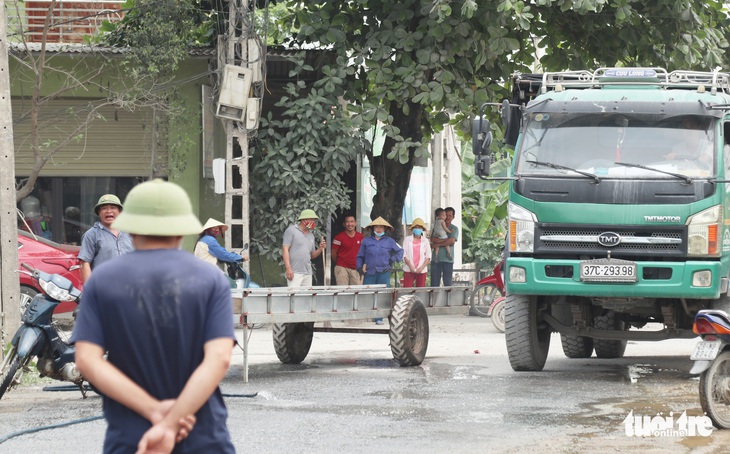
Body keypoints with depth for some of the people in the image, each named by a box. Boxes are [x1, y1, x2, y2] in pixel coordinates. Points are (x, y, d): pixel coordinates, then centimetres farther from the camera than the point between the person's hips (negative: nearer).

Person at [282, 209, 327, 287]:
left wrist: (320, 249, 2)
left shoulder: (311, 235, 19)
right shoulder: (291, 231, -1)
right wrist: (288, 268, -16)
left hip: (308, 273, 7)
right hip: (295, 272, -7)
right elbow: (285, 249, -8)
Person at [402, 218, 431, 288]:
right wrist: (410, 266, -13)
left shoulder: (425, 241, 8)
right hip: (409, 269, -1)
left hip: (421, 270, 1)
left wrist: (422, 267, -10)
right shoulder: (407, 239, 5)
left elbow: (428, 256, 4)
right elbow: (404, 255, 0)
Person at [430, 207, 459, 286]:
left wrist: (438, 244, -7)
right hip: (436, 259, 2)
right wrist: (447, 240, -14)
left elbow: (452, 241, -10)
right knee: (434, 284, -1)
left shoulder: (454, 229, 7)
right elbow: (433, 240, -5)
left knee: (447, 284, 2)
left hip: (448, 260, -1)